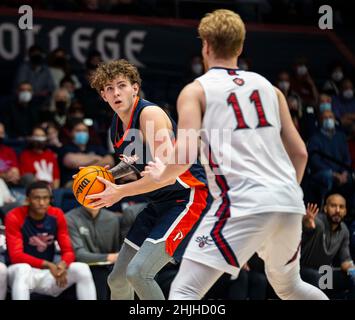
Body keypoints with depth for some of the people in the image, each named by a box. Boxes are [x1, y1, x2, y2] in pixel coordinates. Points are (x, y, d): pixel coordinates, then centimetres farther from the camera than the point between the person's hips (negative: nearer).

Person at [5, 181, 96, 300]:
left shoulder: (57, 215, -1)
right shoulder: (14, 217, -14)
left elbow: (68, 251, -2)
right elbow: (16, 256, -21)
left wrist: (63, 264, -27)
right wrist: (48, 265, -32)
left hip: (48, 274, 4)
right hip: (23, 272, -4)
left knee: (82, 269, -18)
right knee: (22, 269, -39)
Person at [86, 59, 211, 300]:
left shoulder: (150, 113, -18)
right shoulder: (118, 126, 9)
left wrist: (120, 192, -20)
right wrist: (104, 177, 6)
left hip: (187, 198, -9)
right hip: (159, 204, 9)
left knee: (138, 271, -23)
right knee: (118, 279, 13)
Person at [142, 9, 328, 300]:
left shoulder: (196, 91, 5)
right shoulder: (268, 87, 20)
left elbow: (184, 156, -8)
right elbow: (299, 153, 18)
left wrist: (161, 175, 13)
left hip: (242, 203, -6)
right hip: (288, 203, 6)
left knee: (183, 292, -6)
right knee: (289, 286, 30)